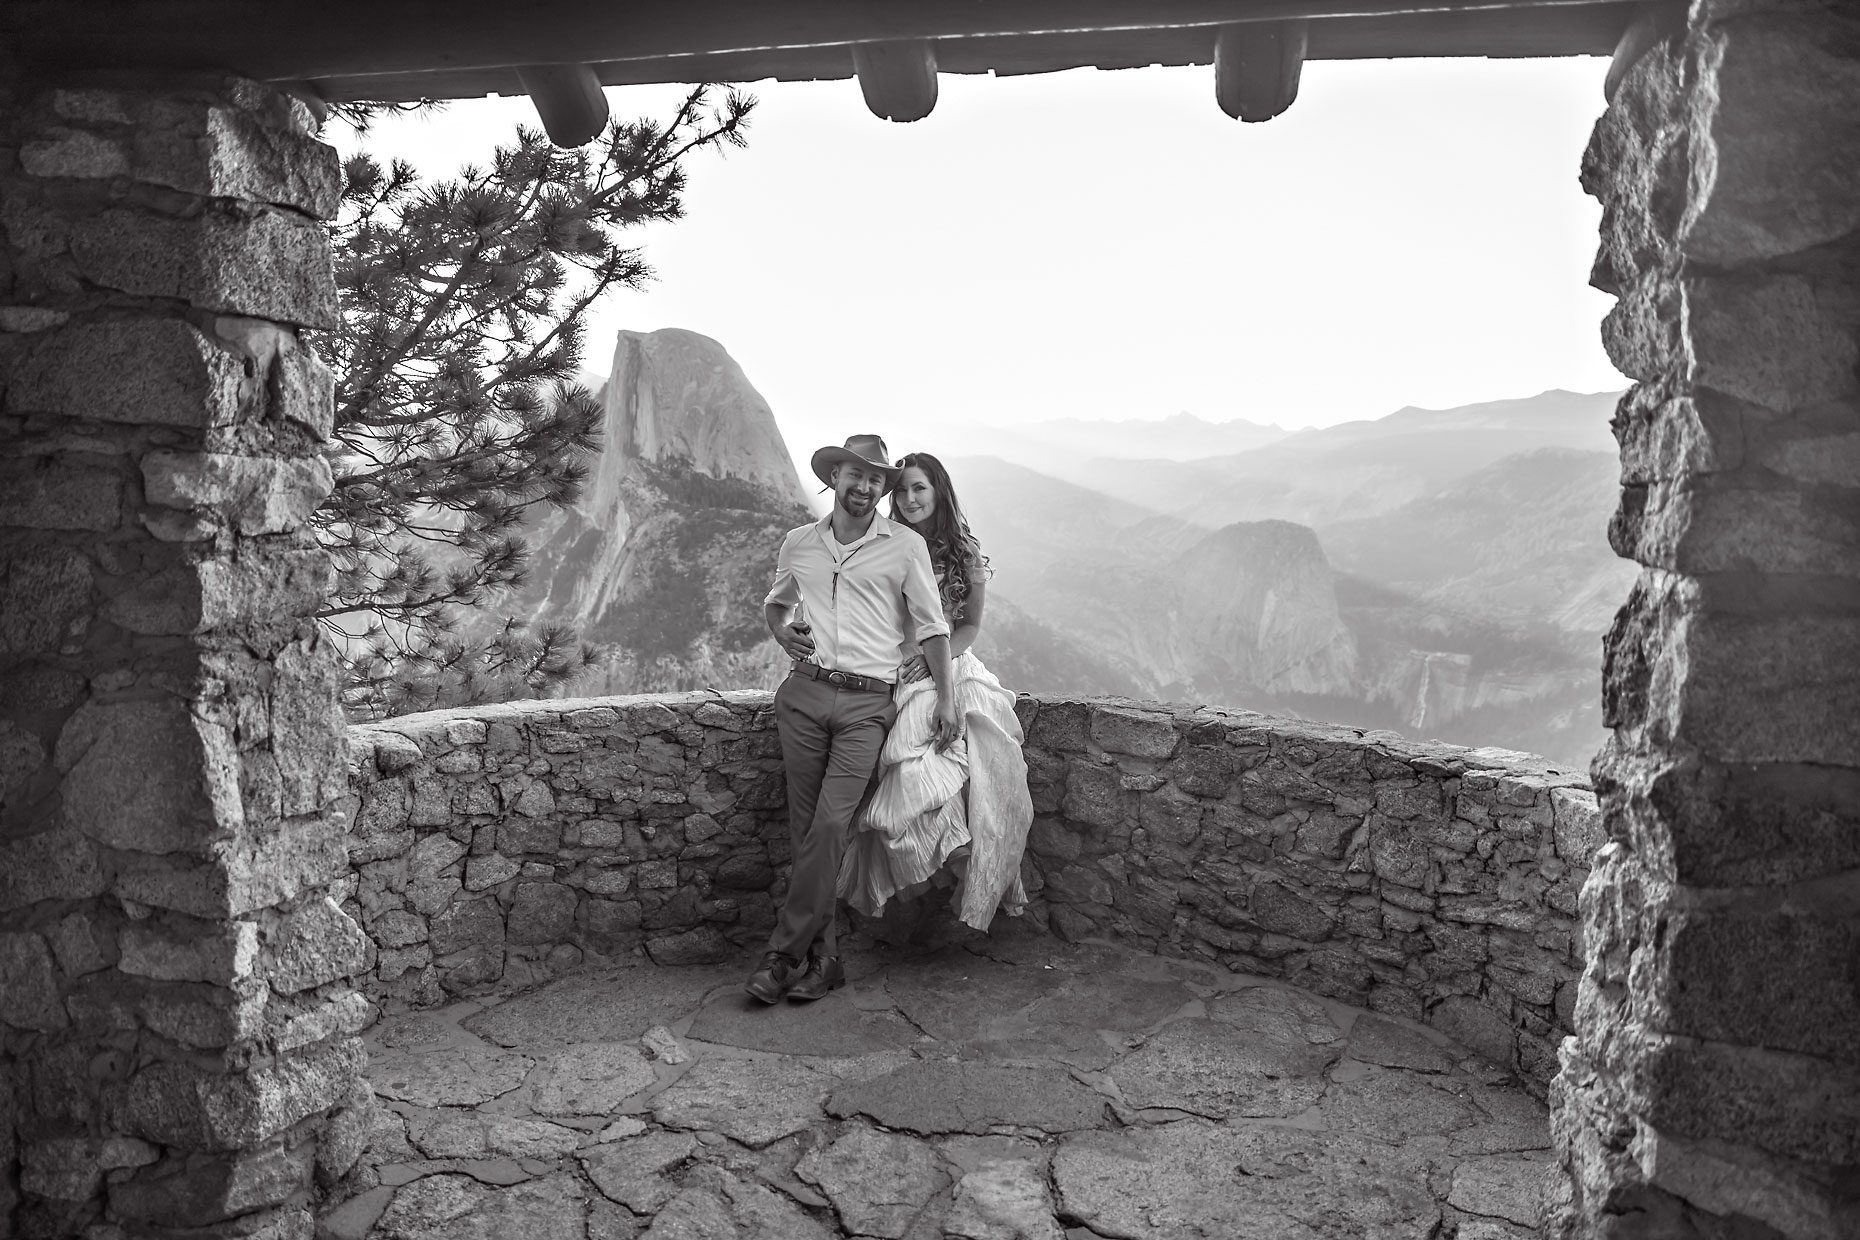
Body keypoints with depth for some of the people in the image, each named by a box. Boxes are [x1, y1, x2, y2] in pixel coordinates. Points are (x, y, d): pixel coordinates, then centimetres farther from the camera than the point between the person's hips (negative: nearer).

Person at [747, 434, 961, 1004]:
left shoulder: (906, 546, 4)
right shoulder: (798, 544, 13)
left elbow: (932, 625, 5)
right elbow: (775, 603, 30)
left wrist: (946, 699, -2)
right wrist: (783, 633, 7)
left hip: (867, 703, -3)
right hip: (804, 693, 3)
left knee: (830, 824, -14)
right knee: (806, 827, 2)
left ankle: (784, 953, -4)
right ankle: (823, 957, 12)